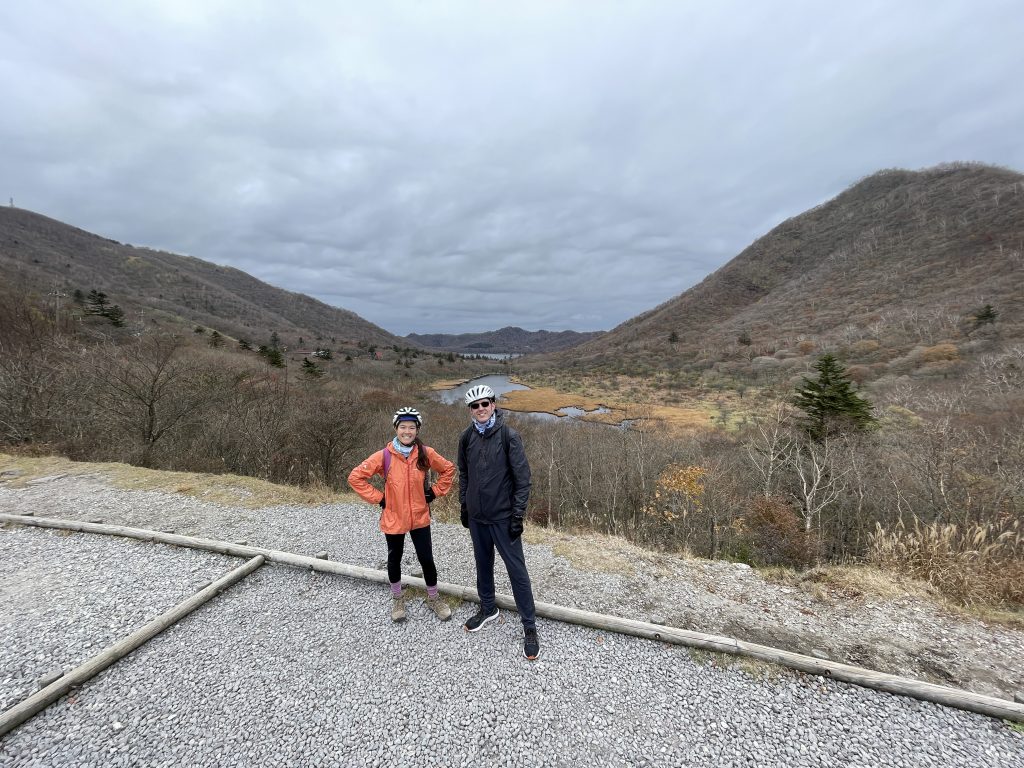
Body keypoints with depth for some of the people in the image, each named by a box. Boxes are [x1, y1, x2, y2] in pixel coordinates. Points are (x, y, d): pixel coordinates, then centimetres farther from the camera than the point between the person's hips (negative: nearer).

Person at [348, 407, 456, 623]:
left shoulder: (426, 453, -9)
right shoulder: (384, 456, -14)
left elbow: (448, 469, 5)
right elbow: (355, 477, -8)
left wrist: (435, 491, -1)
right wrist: (378, 498, -9)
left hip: (420, 518, 1)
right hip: (393, 519, 0)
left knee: (426, 559, 7)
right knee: (394, 559, 17)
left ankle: (433, 598, 32)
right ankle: (397, 599, 42)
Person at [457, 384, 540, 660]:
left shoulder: (509, 436, -15)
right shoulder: (466, 437, -1)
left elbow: (523, 477, -13)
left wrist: (518, 515, -13)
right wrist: (463, 505, 13)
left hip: (503, 517, -5)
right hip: (476, 516, 5)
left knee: (517, 570, 3)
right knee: (483, 564, 21)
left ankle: (530, 627, 18)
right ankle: (487, 609, 43)